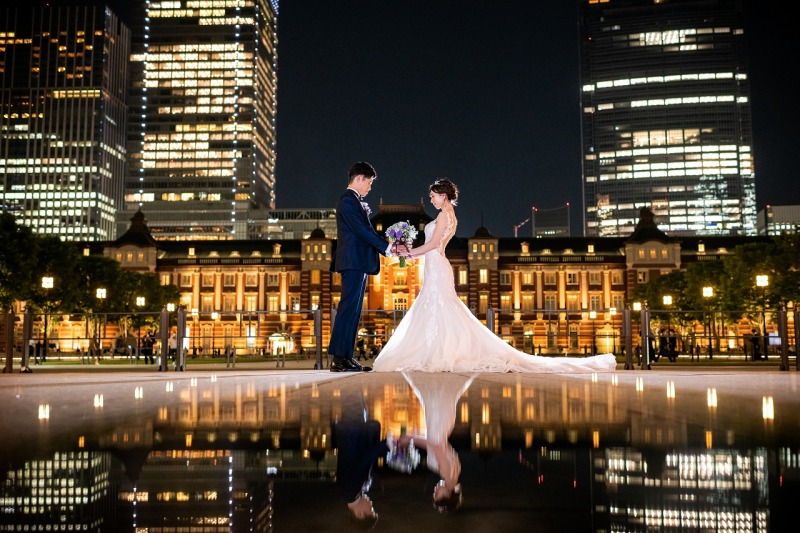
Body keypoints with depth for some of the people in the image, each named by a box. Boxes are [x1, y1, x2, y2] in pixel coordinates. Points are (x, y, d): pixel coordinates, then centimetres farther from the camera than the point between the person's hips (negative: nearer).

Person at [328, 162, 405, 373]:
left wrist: (389, 247, 11)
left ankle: (345, 357, 11)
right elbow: (362, 230, -16)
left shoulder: (355, 201, 22)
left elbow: (365, 231, 19)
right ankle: (339, 359, -9)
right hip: (353, 262, -10)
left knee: (352, 310, 8)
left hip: (358, 264, 10)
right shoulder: (348, 200, -9)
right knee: (348, 309, -10)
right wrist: (388, 247, -12)